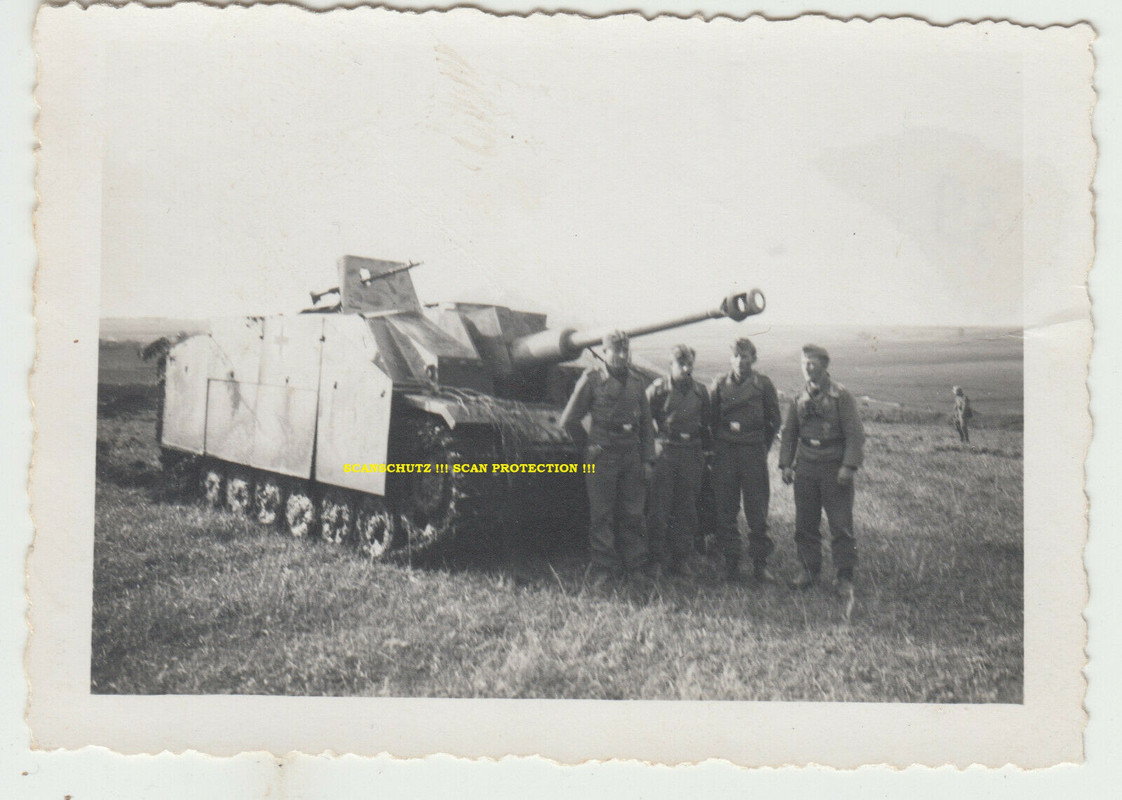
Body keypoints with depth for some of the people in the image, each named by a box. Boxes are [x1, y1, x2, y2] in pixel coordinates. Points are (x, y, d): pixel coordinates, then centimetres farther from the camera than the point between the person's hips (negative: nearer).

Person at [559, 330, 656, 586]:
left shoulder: (637, 382, 13)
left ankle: (636, 566, 17)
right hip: (602, 456, -4)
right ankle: (604, 568, 10)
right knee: (601, 516, 1)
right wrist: (589, 443, 8)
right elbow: (569, 420, 2)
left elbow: (647, 424, 15)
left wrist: (647, 460, 9)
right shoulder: (592, 379, -1)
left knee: (633, 514, 7)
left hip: (632, 454, 4)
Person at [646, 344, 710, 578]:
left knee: (686, 510, 8)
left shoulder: (699, 391, 11)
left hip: (691, 454, 4)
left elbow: (705, 425, 18)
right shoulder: (658, 389, -3)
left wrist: (704, 452, 13)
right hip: (664, 453, -4)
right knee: (659, 508, -3)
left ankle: (683, 560, 16)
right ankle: (658, 559, 7)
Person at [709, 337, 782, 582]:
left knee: (758, 510, 0)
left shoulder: (763, 384, 3)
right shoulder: (719, 385, 6)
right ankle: (731, 562, 13)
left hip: (754, 451, -1)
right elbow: (710, 419, 12)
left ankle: (760, 562, 11)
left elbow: (774, 420, 10)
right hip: (724, 452, 1)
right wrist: (716, 448, 7)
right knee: (725, 511, 3)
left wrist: (762, 447, 8)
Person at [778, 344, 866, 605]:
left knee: (841, 525, -4)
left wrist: (849, 466, -16)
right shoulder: (799, 398, 10)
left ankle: (845, 578, 3)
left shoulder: (841, 396, -4)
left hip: (834, 467, -4)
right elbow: (789, 433, 15)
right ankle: (809, 571, 21)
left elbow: (855, 434, -7)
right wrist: (786, 464, 6)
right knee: (804, 524, 8)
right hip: (805, 467, 4)